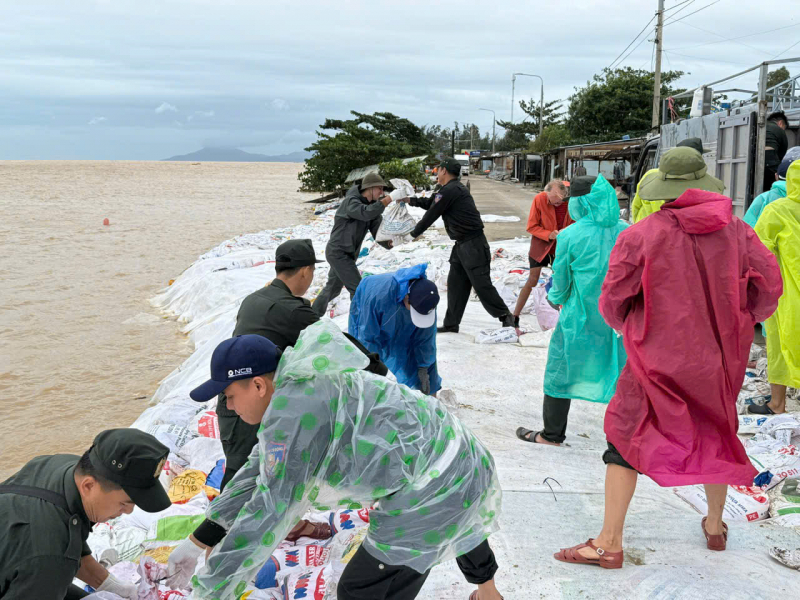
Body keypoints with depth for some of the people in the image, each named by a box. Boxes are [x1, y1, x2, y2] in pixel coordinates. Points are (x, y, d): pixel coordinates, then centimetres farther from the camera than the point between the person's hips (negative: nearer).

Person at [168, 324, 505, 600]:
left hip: (434, 490, -10)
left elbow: (269, 510, -22)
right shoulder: (299, 388, 8)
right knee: (462, 528, 39)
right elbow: (262, 469, 13)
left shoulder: (293, 409, -22)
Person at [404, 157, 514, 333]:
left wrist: (414, 233, 2)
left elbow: (431, 215, -11)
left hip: (473, 245, -11)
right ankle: (451, 324, 15)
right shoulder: (453, 189, 15)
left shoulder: (449, 190, -17)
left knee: (482, 285, -7)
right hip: (462, 245, 11)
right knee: (455, 284, 11)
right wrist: (410, 200, 28)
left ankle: (506, 317, 4)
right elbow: (430, 203, 29)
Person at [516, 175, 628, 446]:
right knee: (620, 370, 13)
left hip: (580, 315, -3)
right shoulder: (625, 232, -3)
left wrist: (555, 298, 18)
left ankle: (552, 433, 24)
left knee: (561, 369, 13)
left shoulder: (569, 236, -12)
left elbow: (561, 282, -3)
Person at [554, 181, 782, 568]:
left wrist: (628, 326, 13)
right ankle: (715, 525, 38)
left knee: (626, 438, 4)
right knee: (715, 433, 23)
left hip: (658, 356, -4)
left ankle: (609, 543, 2)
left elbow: (613, 299, -9)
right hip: (720, 355, 4)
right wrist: (740, 320, 18)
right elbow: (769, 286, 0)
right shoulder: (736, 231, -3)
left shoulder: (642, 234, -12)